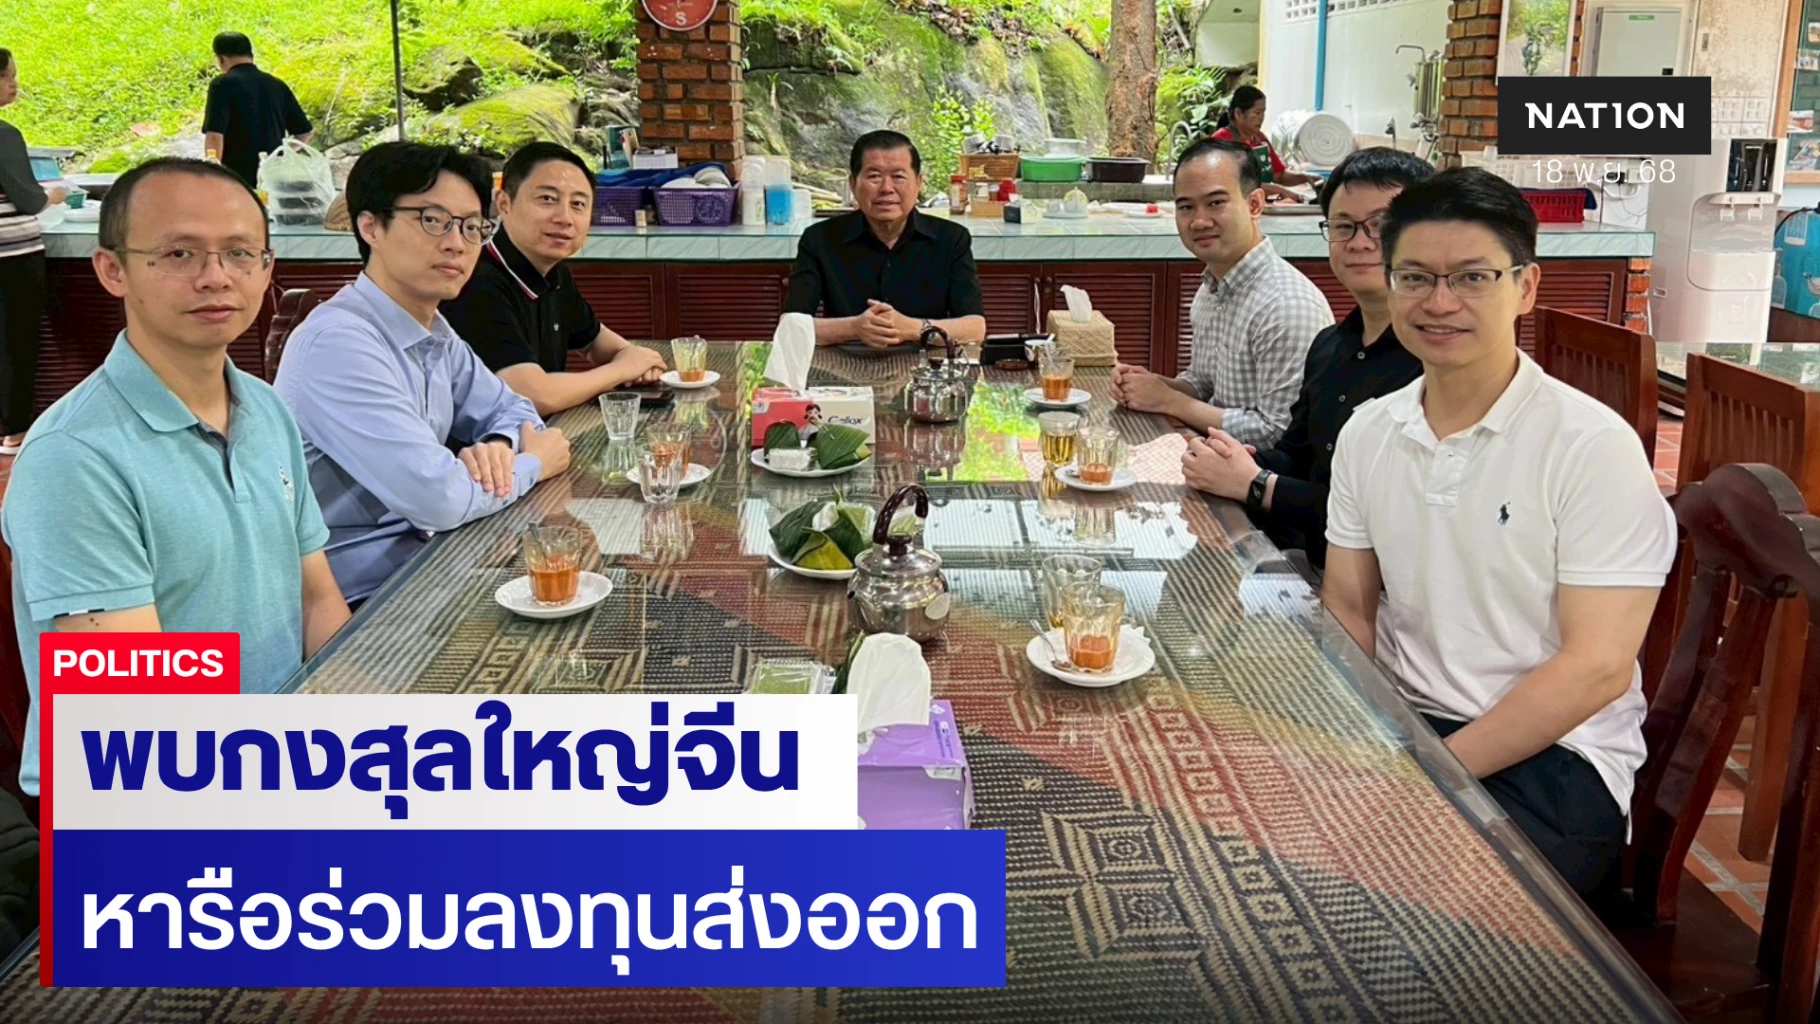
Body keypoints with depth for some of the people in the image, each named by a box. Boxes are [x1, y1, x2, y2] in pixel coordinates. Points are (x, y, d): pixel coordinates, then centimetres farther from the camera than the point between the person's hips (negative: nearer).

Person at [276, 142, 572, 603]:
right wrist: (532, 463, -8)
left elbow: (510, 409, 18)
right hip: (356, 603, -8)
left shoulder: (434, 332, 6)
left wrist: (499, 447, -5)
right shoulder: (339, 342, -21)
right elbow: (439, 499, -26)